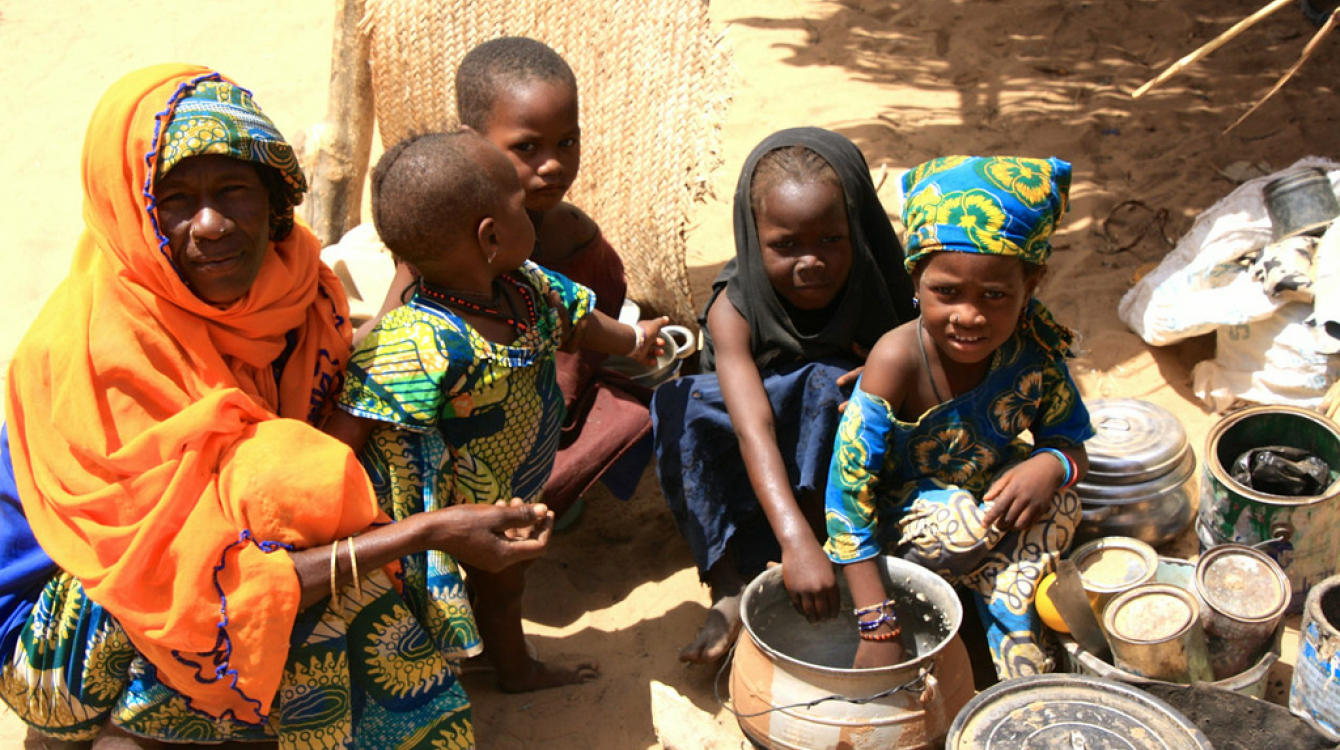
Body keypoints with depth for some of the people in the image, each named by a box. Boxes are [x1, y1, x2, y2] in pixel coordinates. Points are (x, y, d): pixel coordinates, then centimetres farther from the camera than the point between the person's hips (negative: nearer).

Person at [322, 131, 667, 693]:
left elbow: (572, 319, 10)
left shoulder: (523, 285, -13)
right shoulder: (419, 346, -41)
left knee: (502, 582, 32)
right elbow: (345, 429, -38)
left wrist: (633, 340, 28)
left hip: (501, 493, 9)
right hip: (439, 515, -9)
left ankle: (516, 668, 59)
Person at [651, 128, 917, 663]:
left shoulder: (883, 295, -16)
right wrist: (796, 541, -50)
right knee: (680, 405, -27)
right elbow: (753, 429, -36)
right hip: (758, 482, 1)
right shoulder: (735, 310, -22)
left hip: (846, 472, -1)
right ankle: (730, 588, -29)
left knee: (829, 382, -30)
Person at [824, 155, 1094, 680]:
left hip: (992, 493, 4)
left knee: (1059, 503, -25)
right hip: (905, 515, -4)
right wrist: (878, 625, -33)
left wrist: (1051, 466, -33)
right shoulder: (898, 360, -29)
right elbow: (849, 492, -29)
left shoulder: (1033, 348, -17)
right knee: (967, 526, -33)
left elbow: (1072, 442, -5)